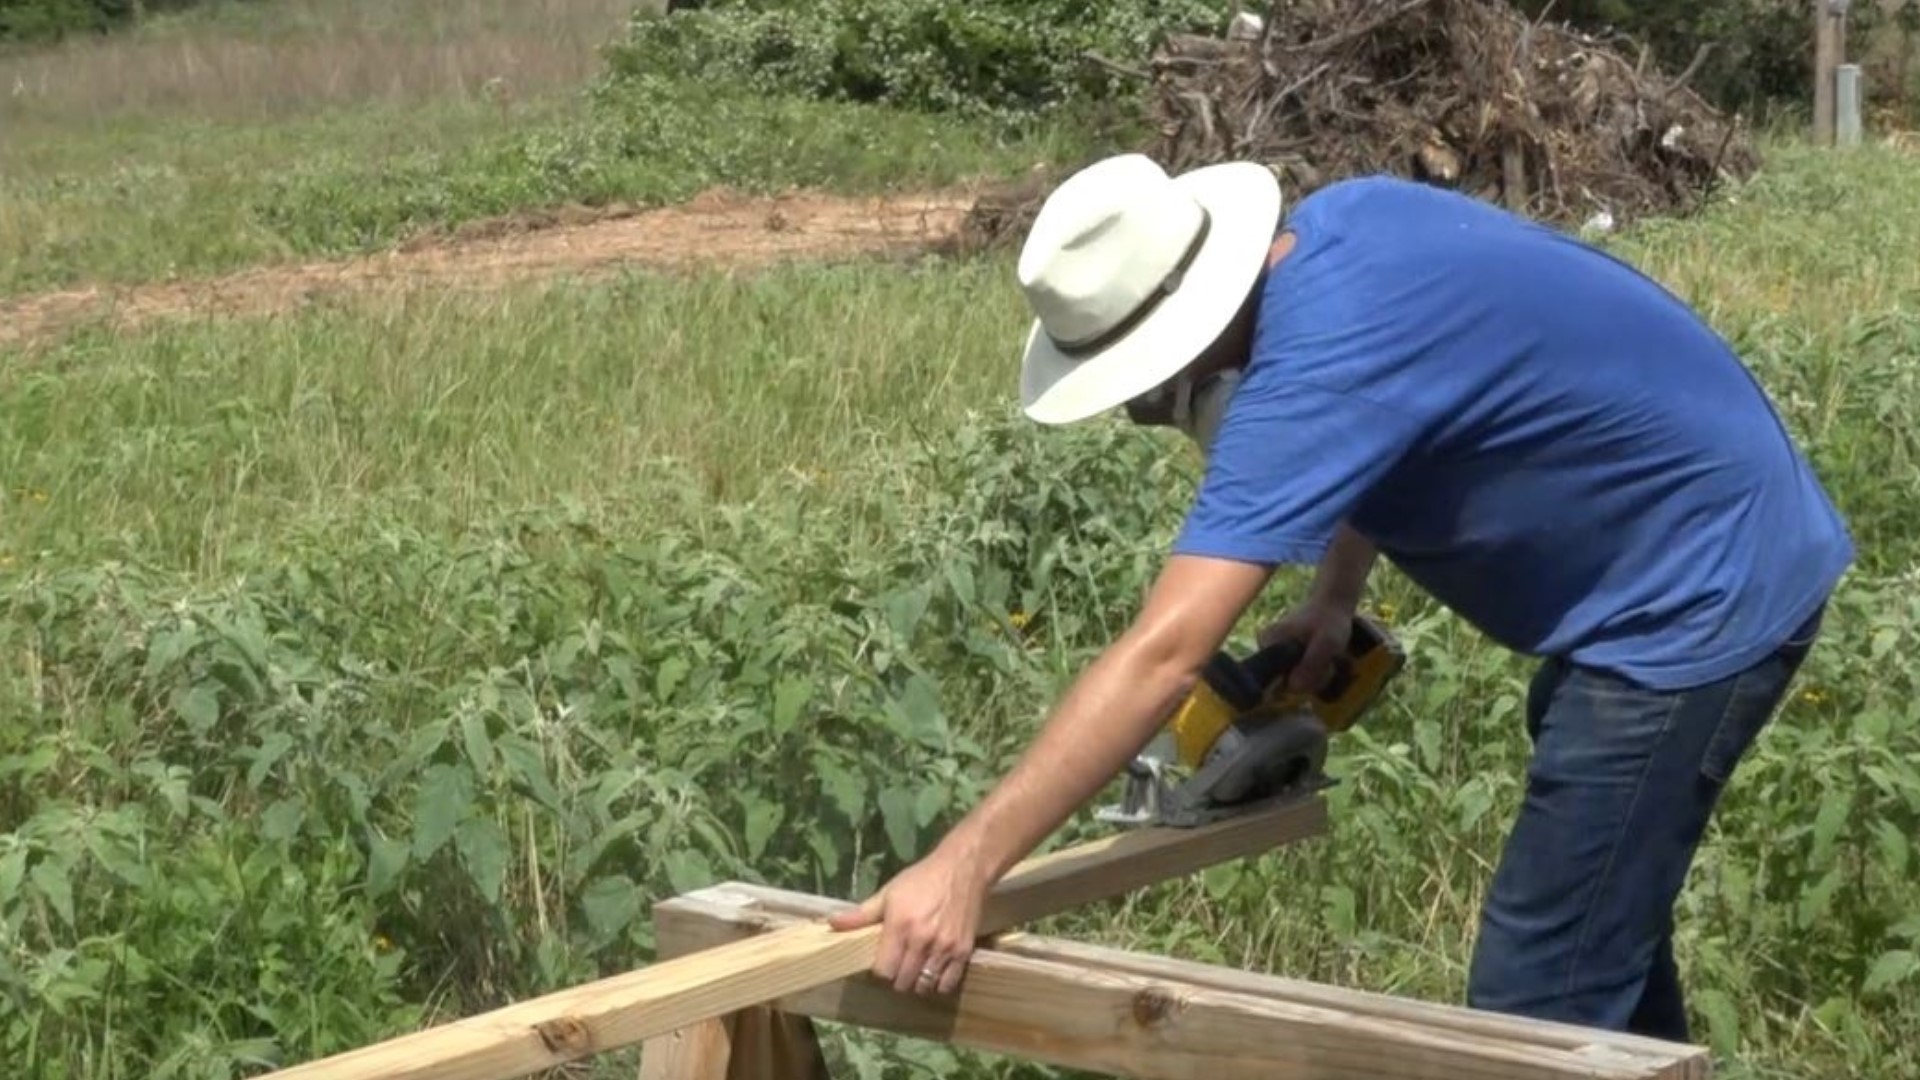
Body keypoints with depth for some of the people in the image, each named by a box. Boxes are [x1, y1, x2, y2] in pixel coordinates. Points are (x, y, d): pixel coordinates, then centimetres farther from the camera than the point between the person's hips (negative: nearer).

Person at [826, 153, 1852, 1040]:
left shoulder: (1315, 367, -30)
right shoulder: (1342, 220, -3)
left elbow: (1162, 654, -38)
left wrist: (961, 865, -39)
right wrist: (1334, 594, 2)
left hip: (1701, 598, -10)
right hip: (1702, 554, 10)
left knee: (1539, 999, -9)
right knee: (1602, 928, 24)